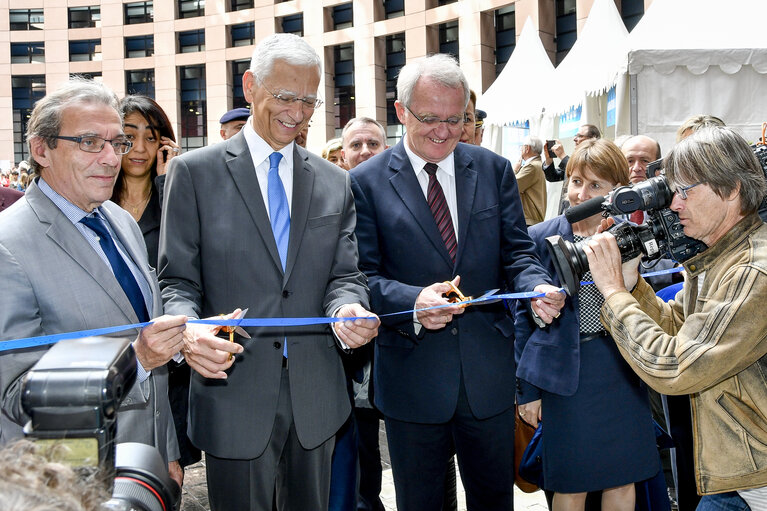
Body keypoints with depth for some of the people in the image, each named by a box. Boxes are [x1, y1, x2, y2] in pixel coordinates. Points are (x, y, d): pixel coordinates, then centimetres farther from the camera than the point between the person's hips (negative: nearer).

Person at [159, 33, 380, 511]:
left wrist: (348, 308, -18)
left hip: (315, 395, 4)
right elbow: (177, 280, -4)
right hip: (233, 389, -3)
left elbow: (345, 275, 6)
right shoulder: (195, 172, -1)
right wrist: (188, 330, -25)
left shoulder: (335, 182, 10)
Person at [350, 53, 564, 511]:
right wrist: (412, 301, -28)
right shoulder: (367, 181, -4)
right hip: (411, 375, -2)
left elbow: (516, 251, 4)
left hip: (489, 372, 2)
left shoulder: (495, 170, 5)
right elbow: (365, 274, -8)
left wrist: (538, 286, -19)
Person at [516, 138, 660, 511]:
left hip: (622, 369, 2)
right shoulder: (541, 237, -3)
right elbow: (524, 318, 1)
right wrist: (526, 389, 0)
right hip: (564, 372, -2)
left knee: (623, 479, 12)